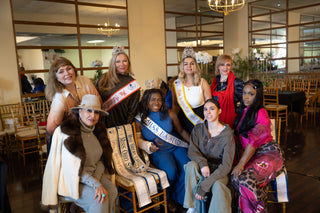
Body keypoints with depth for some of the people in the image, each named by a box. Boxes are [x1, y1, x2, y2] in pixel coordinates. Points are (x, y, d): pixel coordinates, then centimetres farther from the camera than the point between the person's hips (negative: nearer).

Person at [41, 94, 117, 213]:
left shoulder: (97, 130, 5)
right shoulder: (68, 132, -17)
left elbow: (102, 159, 7)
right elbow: (73, 168, -21)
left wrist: (97, 177, -11)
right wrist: (95, 184, -26)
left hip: (92, 175, 6)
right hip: (70, 180, -6)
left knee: (112, 191, -20)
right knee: (99, 199, -25)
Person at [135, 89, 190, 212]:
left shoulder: (170, 115, 6)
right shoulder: (140, 119, 1)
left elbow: (181, 130, 13)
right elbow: (138, 139, 1)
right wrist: (149, 146, -20)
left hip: (177, 147, 3)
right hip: (158, 152, -2)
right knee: (171, 170, -28)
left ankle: (178, 198, 2)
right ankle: (168, 198, 3)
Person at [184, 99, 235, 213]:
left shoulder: (227, 133, -14)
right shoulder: (198, 129, -1)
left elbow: (226, 165, -18)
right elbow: (191, 151, -7)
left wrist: (204, 185, -25)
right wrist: (202, 163, -30)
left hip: (219, 172, -3)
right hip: (201, 169, 3)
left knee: (218, 186, -36)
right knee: (191, 165, -30)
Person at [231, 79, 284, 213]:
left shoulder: (261, 113, -9)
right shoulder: (243, 112, 15)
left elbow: (254, 141, -16)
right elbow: (240, 137, 16)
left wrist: (241, 164, -20)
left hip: (268, 153, -6)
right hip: (252, 156, 7)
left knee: (244, 178, -30)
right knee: (234, 177, -22)